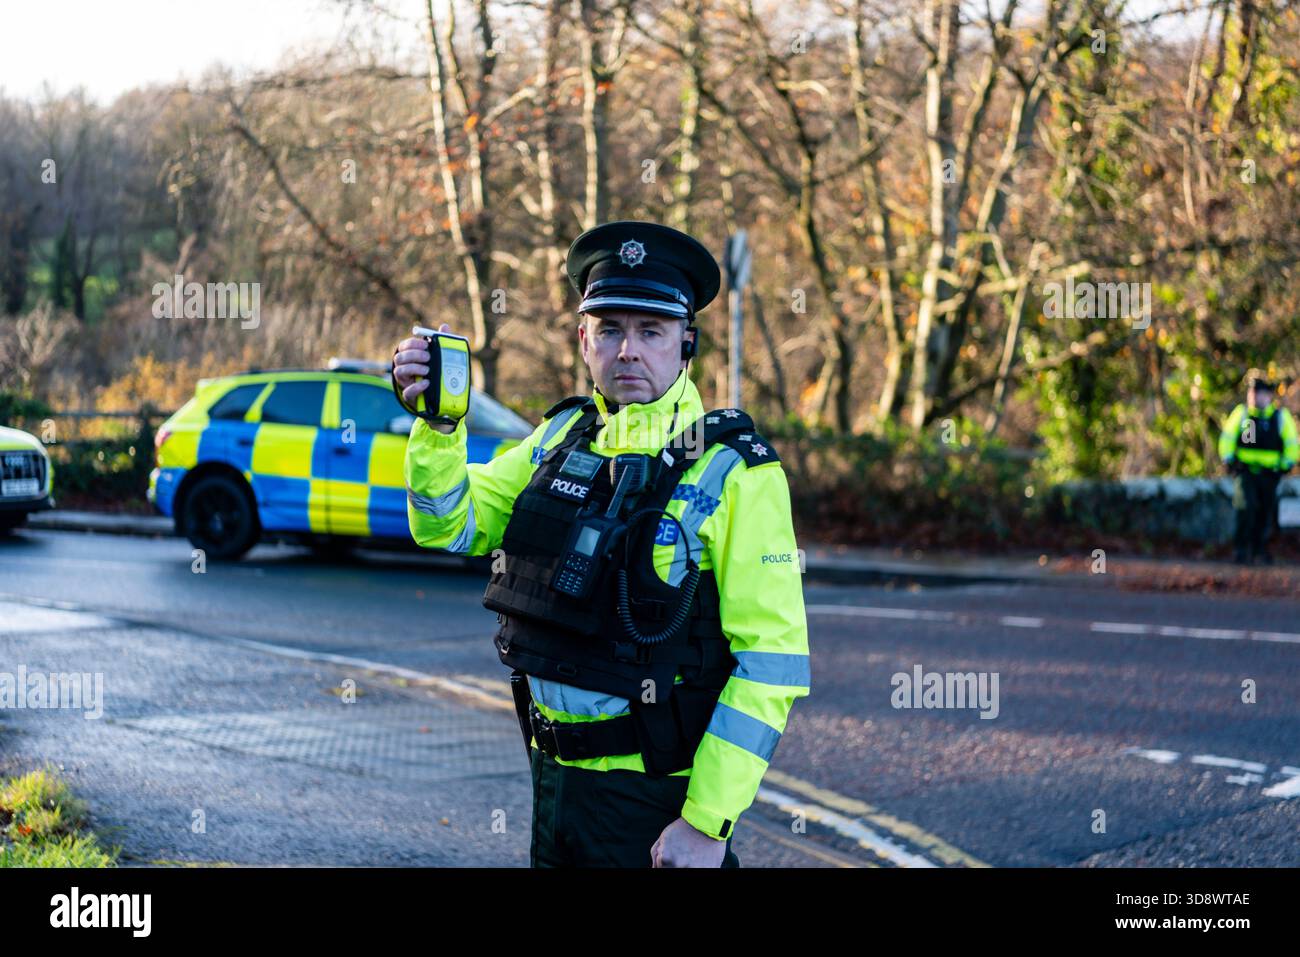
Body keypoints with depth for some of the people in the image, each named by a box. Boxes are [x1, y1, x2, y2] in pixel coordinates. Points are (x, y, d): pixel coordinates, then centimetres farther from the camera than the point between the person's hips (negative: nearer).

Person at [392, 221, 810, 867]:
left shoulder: (732, 470, -13)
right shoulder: (563, 435, 7)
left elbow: (772, 660, -16)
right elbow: (451, 523, 12)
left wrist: (707, 823, -19)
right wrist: (436, 421, -8)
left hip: (654, 794, -6)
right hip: (554, 774, 6)